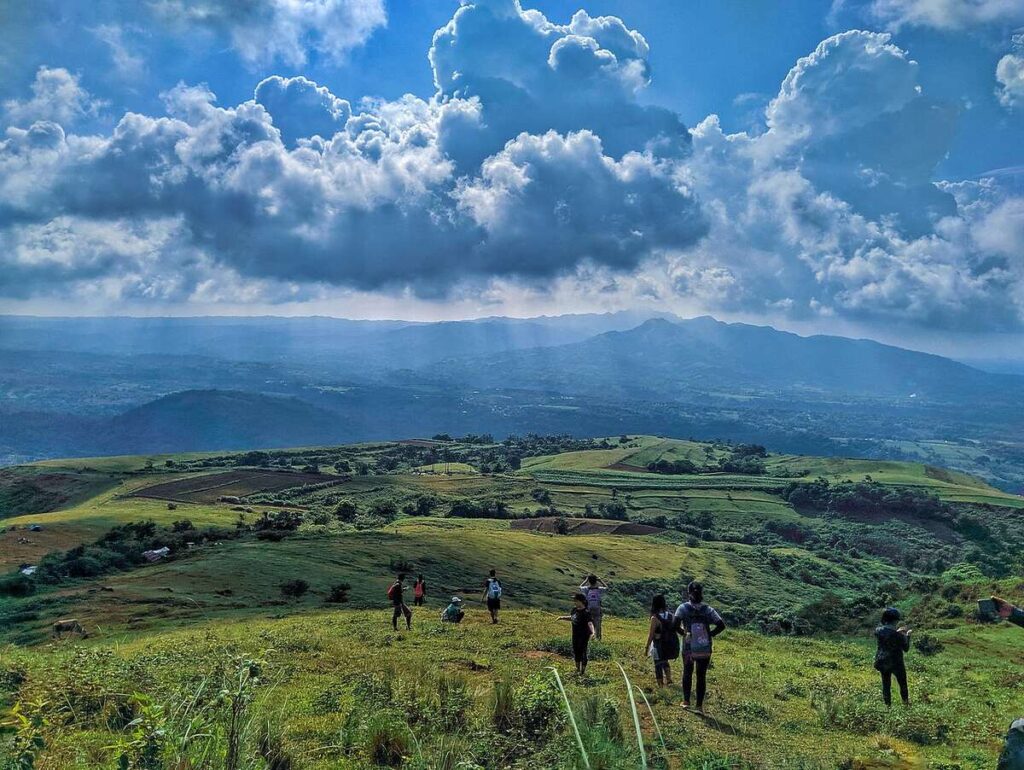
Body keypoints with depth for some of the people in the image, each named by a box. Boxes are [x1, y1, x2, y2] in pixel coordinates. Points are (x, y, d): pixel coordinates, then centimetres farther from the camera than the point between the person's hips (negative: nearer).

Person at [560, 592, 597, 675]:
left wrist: (593, 632, -51)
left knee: (582, 652, 2)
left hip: (584, 636, -8)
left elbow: (590, 623, -36)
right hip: (575, 635, 8)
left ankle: (583, 670, 19)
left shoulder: (586, 612, -24)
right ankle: (578, 669, 37)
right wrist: (563, 618, 10)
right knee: (575, 651, 18)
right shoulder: (574, 609, 0)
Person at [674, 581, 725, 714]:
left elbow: (676, 624, -20)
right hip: (705, 650, 1)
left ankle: (686, 701, 24)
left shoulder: (683, 608, -7)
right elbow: (721, 626, -9)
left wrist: (683, 632, -1)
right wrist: (710, 634, 3)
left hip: (688, 649, -1)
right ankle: (700, 706, 12)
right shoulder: (709, 610, -2)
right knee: (701, 676, 10)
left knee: (687, 673, 20)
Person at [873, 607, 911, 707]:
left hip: (882, 662, 4)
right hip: (896, 663, -4)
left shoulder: (878, 630, -7)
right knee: (903, 685, 18)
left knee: (886, 685, 15)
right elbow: (906, 648, -8)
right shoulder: (898, 635, -22)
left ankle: (888, 705, 20)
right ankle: (906, 704, 28)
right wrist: (907, 636, 3)